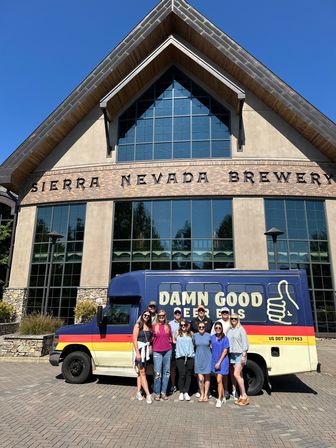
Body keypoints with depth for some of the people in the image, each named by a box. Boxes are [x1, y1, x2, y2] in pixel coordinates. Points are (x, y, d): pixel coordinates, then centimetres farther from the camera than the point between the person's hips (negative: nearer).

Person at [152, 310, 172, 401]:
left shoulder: (168, 326, 8)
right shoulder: (154, 326, 1)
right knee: (157, 373, -5)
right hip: (157, 352, -3)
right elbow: (152, 338, 8)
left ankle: (163, 392, 19)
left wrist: (169, 343, 4)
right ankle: (157, 393, 8)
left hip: (167, 351, 3)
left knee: (166, 372, 8)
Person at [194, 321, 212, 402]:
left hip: (207, 359, 0)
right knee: (200, 378, -3)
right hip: (198, 359, 0)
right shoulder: (195, 335, 0)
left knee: (207, 377, 8)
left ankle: (206, 395, 24)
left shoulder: (209, 336, -3)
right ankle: (201, 394, 17)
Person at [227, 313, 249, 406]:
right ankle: (234, 391, 27)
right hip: (231, 354, 6)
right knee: (232, 375, 12)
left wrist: (244, 355, -13)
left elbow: (245, 343, -8)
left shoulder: (241, 329, -5)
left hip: (239, 354, -6)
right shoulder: (229, 330, 10)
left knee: (236, 374, -14)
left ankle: (244, 396, -6)